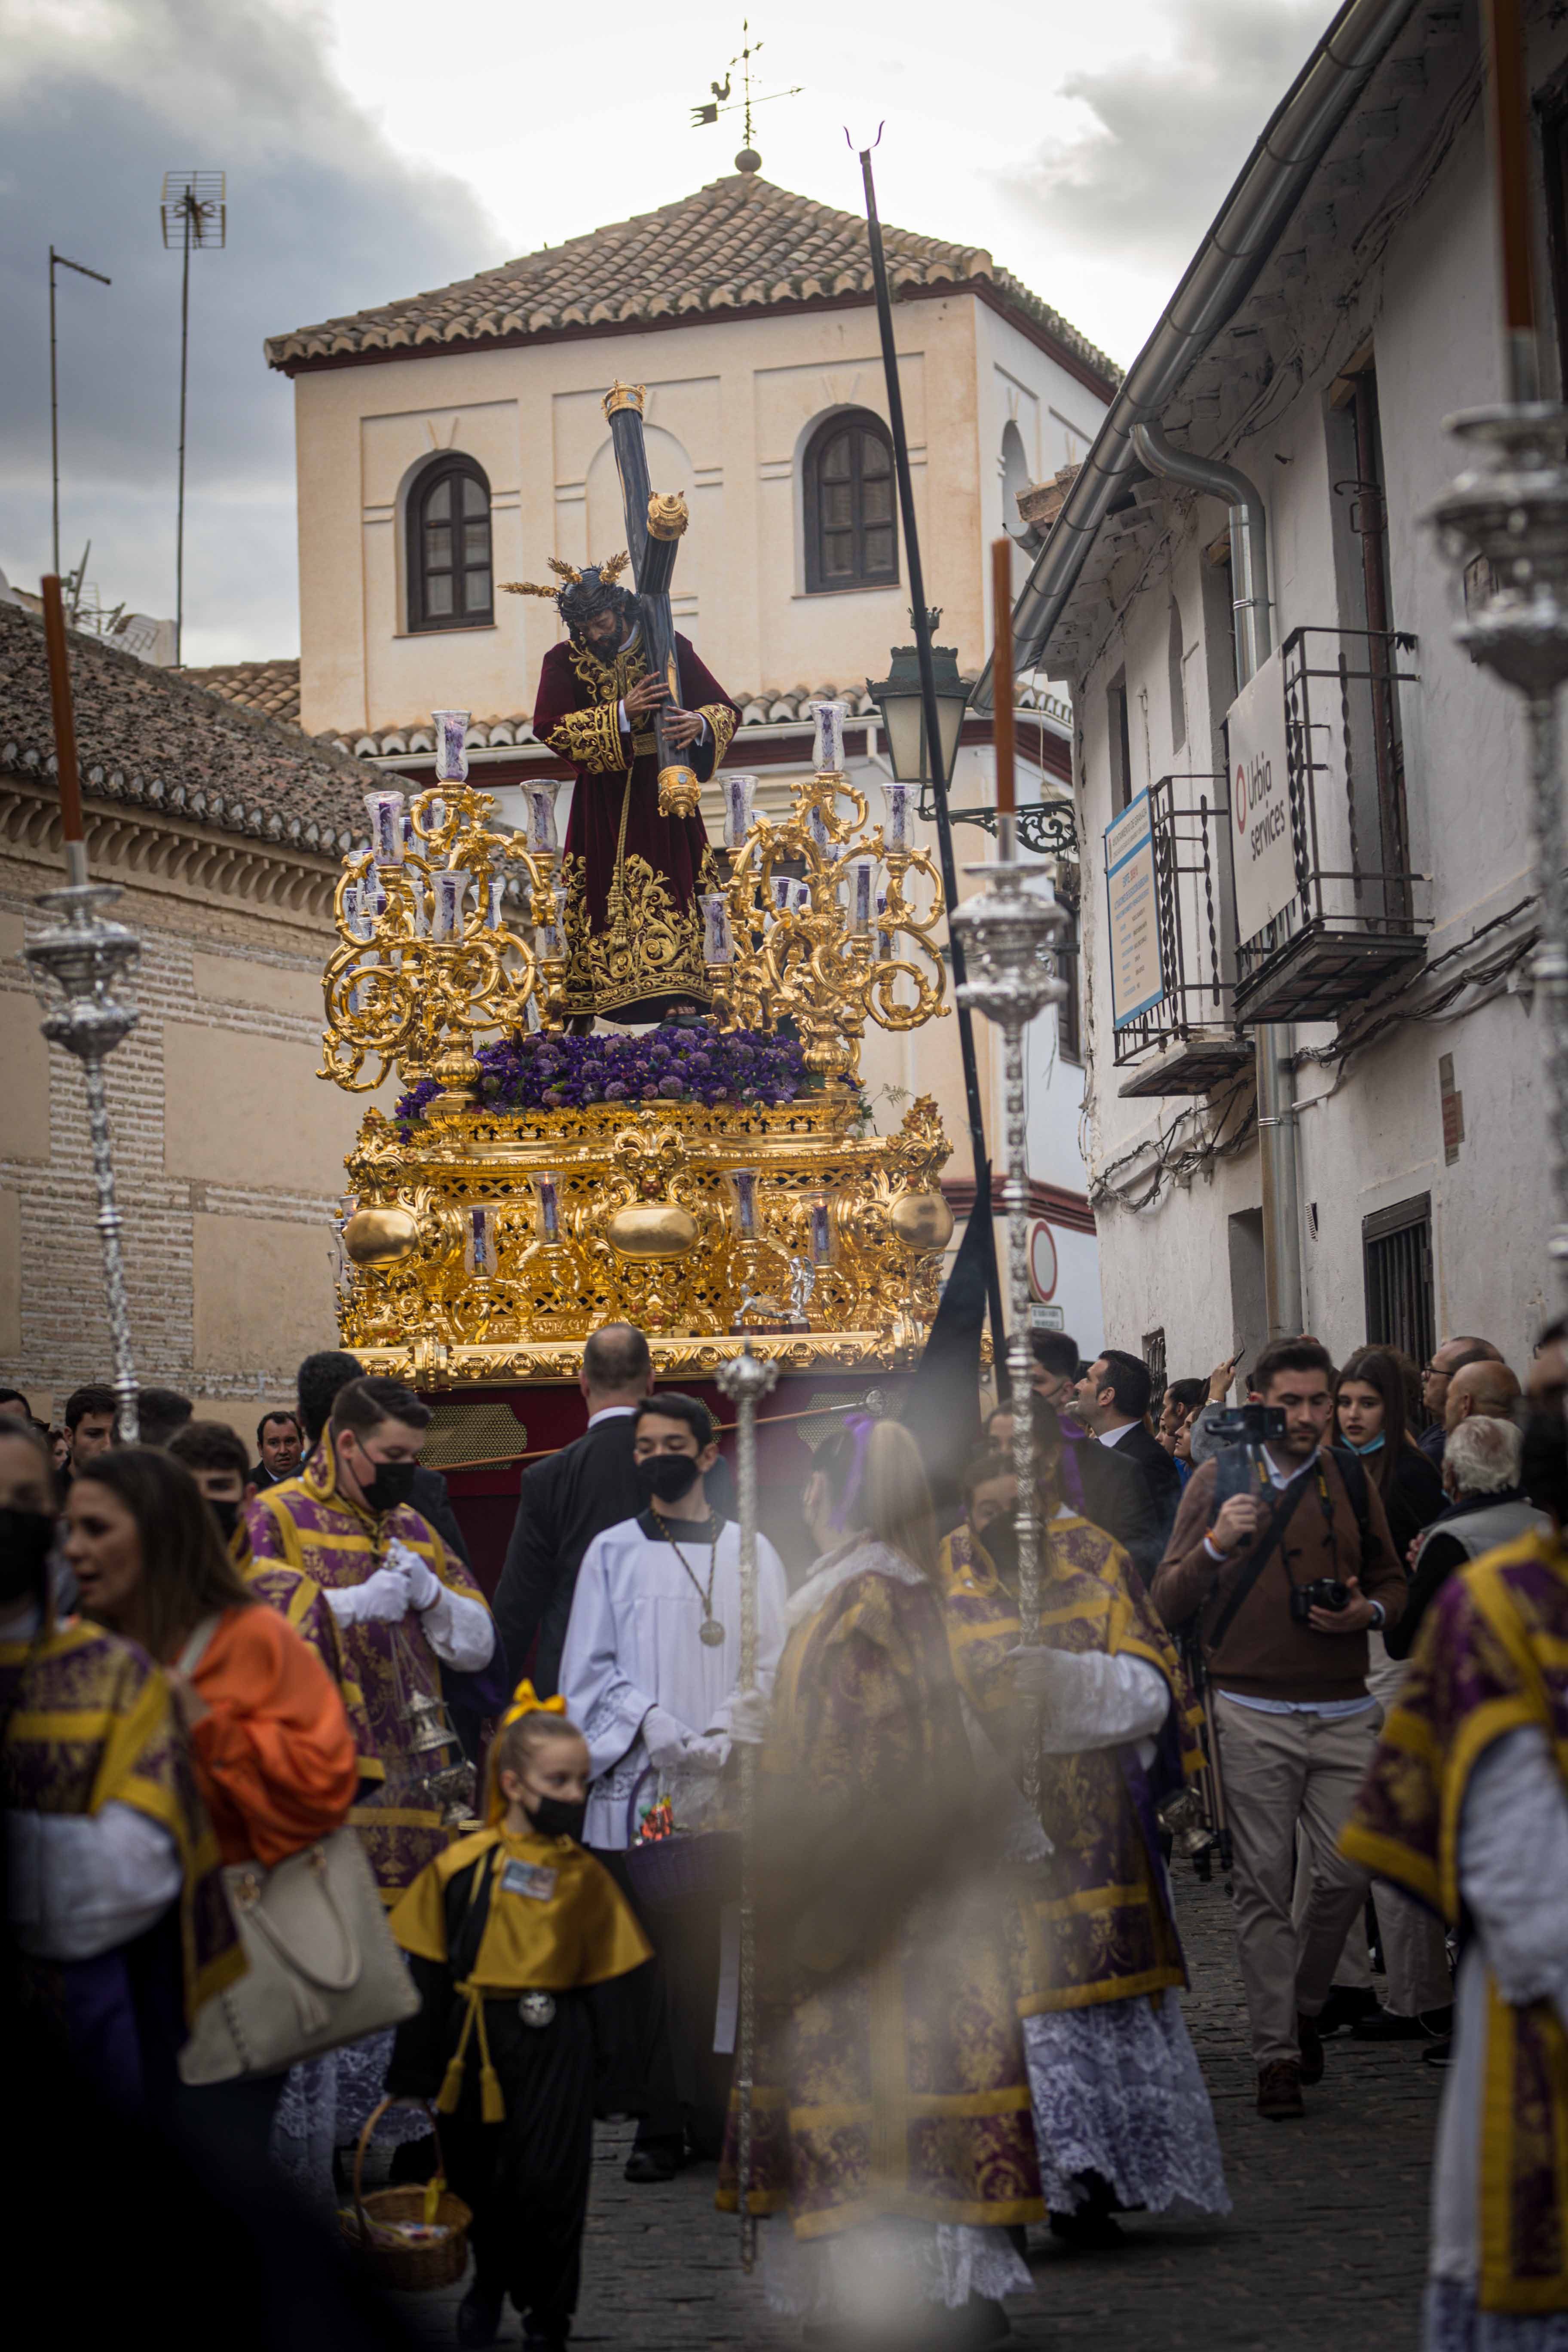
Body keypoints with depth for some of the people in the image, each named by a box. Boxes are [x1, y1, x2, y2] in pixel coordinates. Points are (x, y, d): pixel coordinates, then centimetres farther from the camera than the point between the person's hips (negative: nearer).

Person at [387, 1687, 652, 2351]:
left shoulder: (586, 1878, 0)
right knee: (476, 2178, 14)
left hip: (556, 2050, 0)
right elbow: (428, 1972, 0)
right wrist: (418, 2070, 0)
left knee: (548, 2184, -2)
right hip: (475, 2044, 0)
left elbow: (602, 1981, 5)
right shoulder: (461, 1867, -5)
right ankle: (489, 2280, 41)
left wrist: (604, 2077, 3)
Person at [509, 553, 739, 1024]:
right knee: (598, 905, -3)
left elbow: (726, 711, -1)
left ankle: (679, 1008, -13)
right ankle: (584, 1018, -1)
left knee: (670, 898, -9)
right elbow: (550, 728, -11)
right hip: (601, 804, 1)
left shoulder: (669, 648, 1)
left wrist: (699, 723, -25)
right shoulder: (564, 661, 3)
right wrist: (622, 715, -21)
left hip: (661, 794, -1)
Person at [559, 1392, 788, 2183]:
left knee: (725, 1960, -1)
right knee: (652, 1961, -3)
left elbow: (777, 1663, 8)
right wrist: (657, 1729, -9)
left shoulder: (751, 1552, 14)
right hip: (638, 1786, -1)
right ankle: (663, 2124, 2)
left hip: (730, 1790, 1)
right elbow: (588, 1671, 6)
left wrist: (725, 1738, -8)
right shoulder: (612, 1552, 11)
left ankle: (722, 2117, 6)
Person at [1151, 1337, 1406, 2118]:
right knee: (1263, 1884, -1)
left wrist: (1370, 1611, -5)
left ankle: (1304, 2004, 24)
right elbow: (1167, 1604, 0)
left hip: (1344, 1711, 2)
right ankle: (1275, 2052, 8)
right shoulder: (1218, 1480, 2)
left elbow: (1392, 1581, 18)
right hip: (1253, 1713, -2)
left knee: (1348, 1871, -2)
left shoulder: (1353, 1481, 10)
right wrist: (1216, 1544, -18)